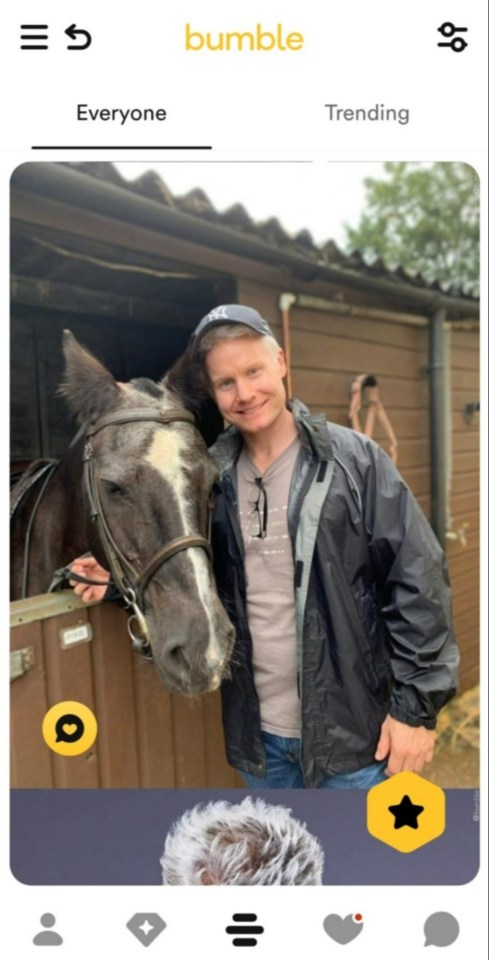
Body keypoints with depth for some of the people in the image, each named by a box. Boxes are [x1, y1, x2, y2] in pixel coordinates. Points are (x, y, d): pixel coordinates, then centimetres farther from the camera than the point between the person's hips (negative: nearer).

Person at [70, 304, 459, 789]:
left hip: (351, 727, -4)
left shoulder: (355, 460, -12)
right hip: (259, 730, 4)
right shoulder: (214, 476, 0)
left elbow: (418, 583, -12)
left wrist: (416, 705, -12)